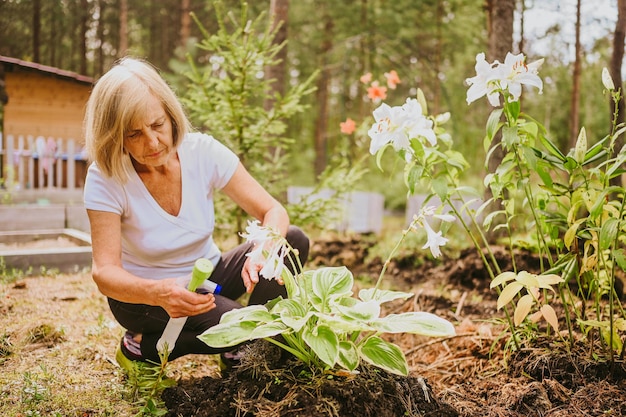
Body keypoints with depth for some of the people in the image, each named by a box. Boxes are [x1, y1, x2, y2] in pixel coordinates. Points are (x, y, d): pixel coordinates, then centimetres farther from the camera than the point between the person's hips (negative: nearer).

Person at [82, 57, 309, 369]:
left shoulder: (203, 152, -16)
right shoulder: (105, 178, -21)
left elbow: (274, 211, -15)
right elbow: (104, 272, -26)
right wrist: (158, 293, -47)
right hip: (141, 293, -3)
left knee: (294, 241, -18)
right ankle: (142, 346, -5)